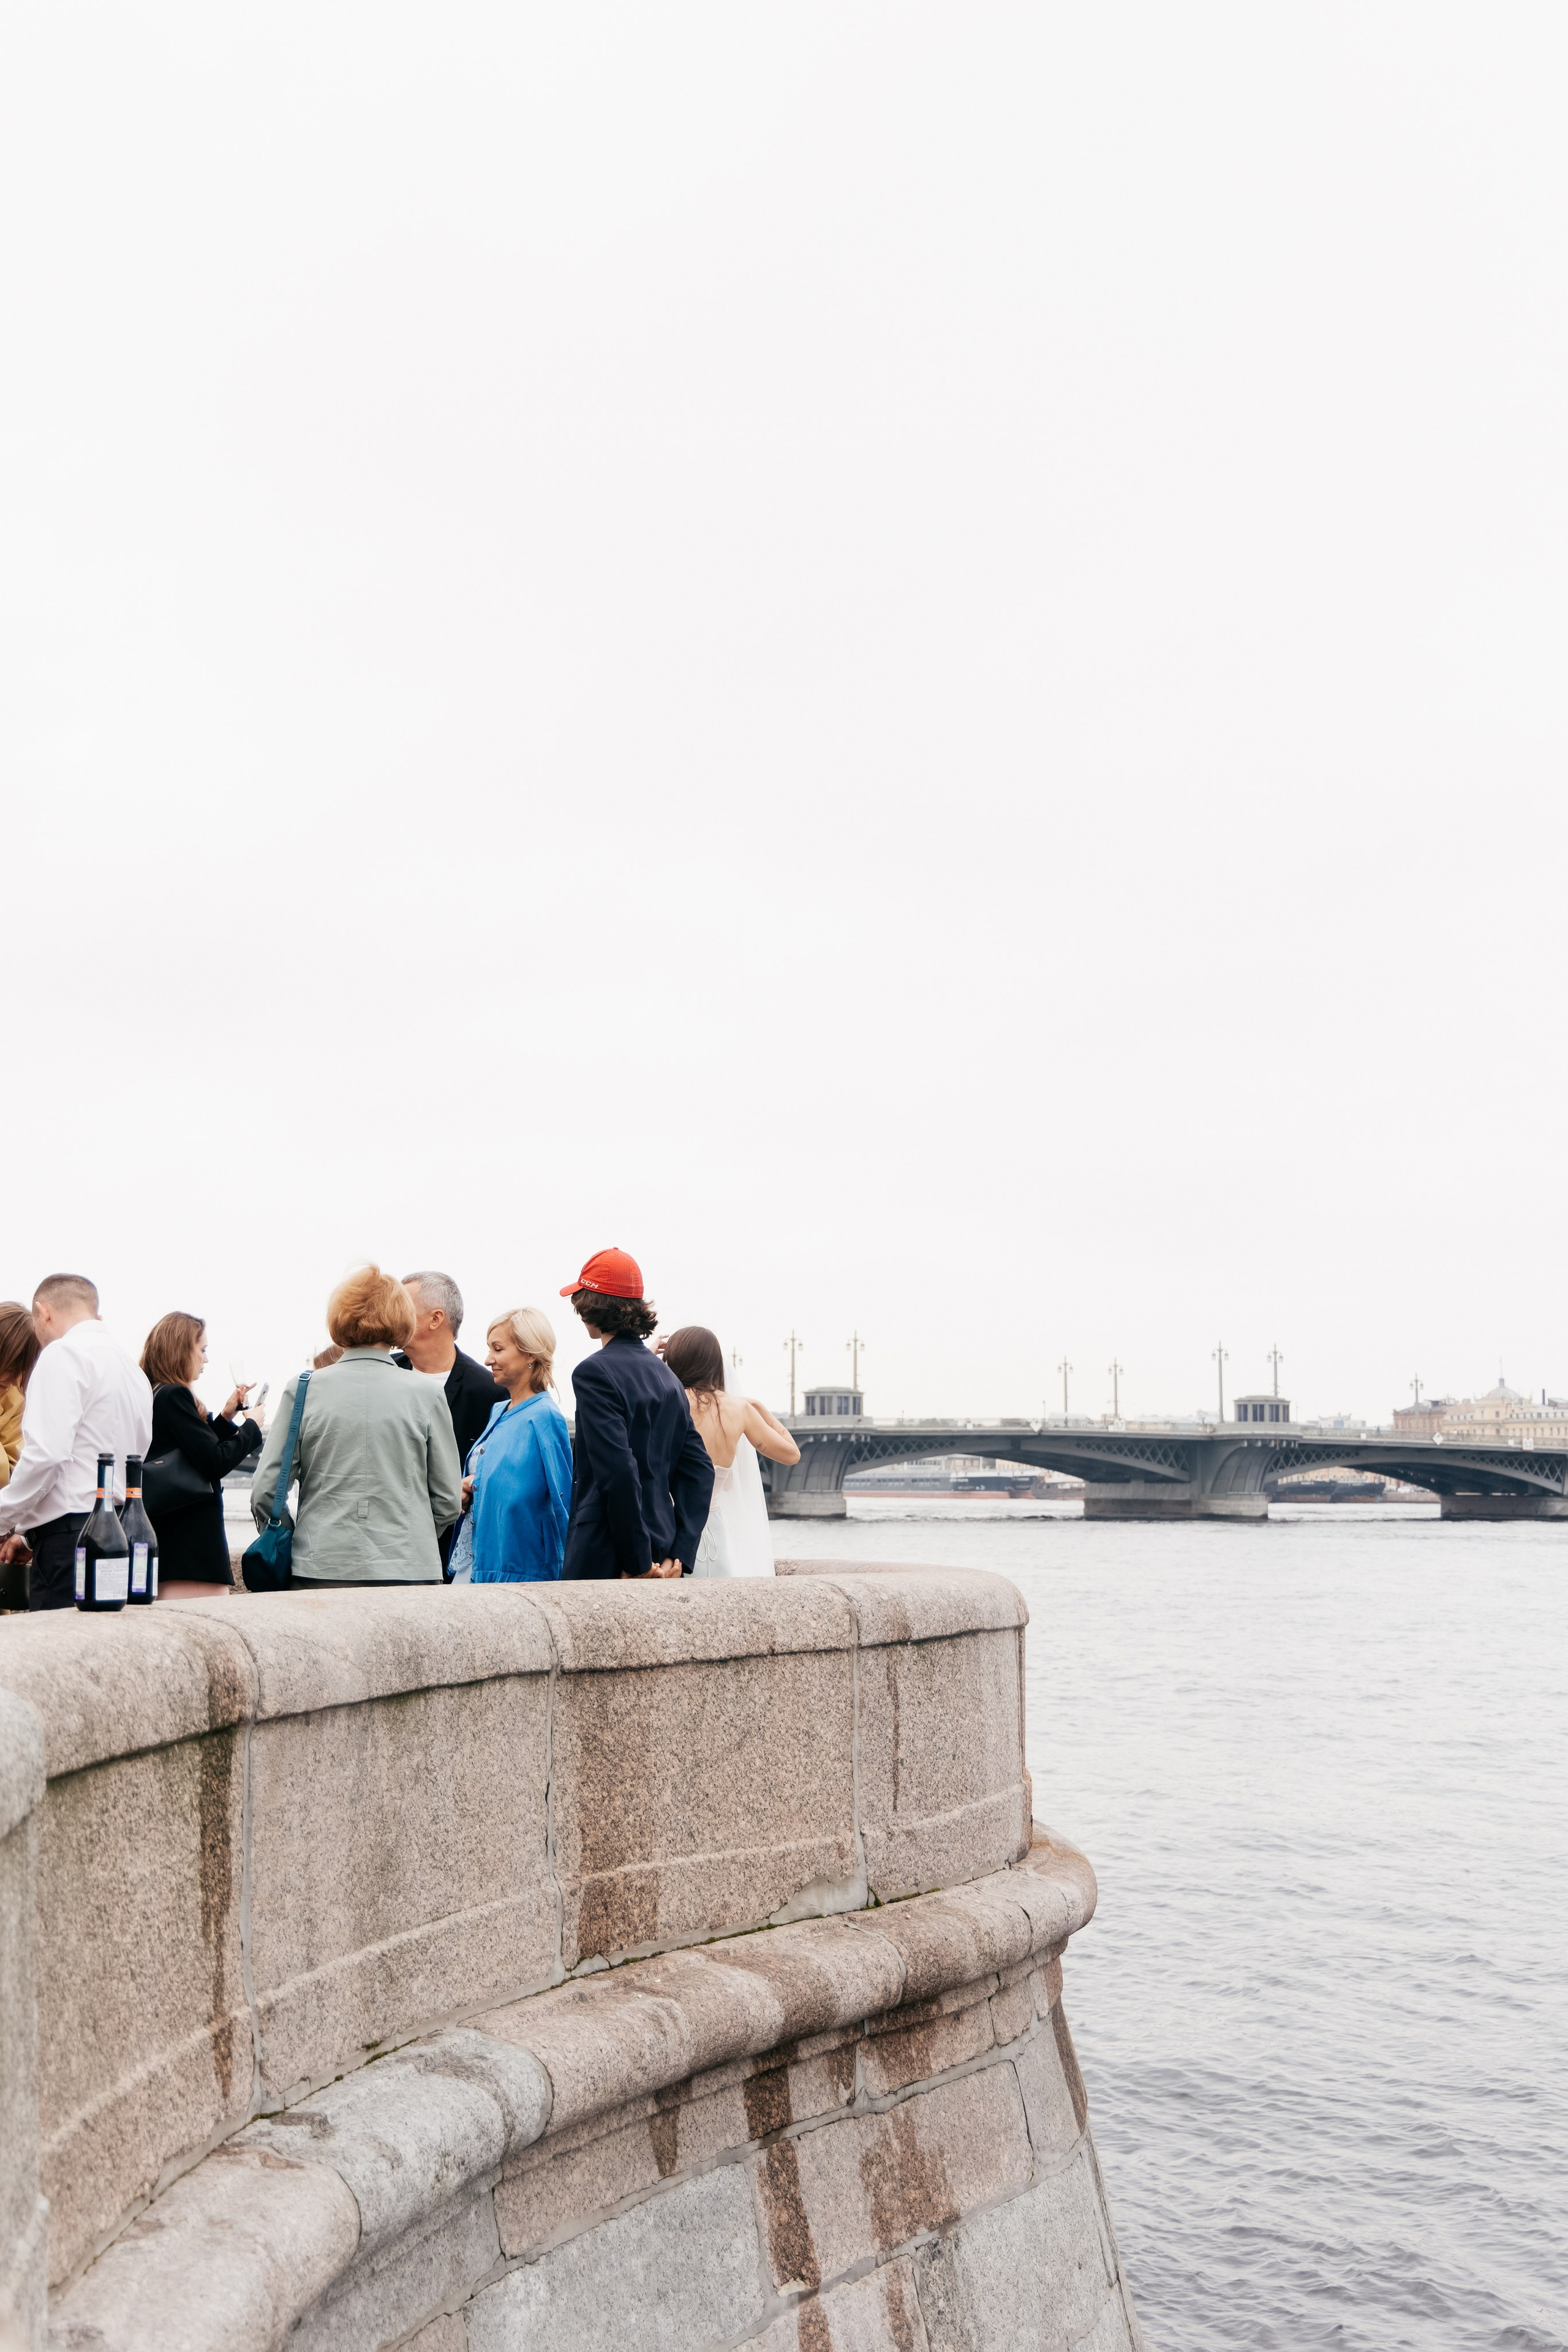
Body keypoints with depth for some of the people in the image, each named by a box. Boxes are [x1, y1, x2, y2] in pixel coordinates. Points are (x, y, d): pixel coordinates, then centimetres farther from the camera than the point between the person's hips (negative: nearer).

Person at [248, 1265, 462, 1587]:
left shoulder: (303, 1389, 2)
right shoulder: (426, 1395, 1)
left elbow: (265, 1491, 2)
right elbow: (449, 1500, 5)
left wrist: (290, 1541, 19)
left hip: (320, 1571, 1)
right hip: (408, 1572, -1)